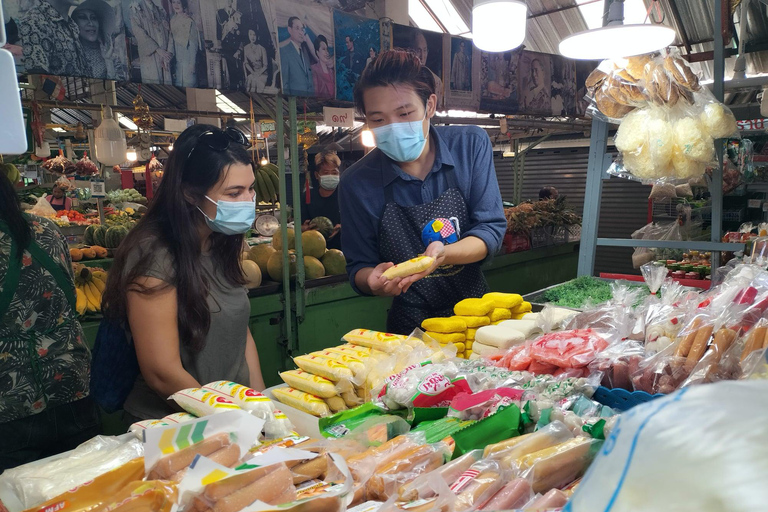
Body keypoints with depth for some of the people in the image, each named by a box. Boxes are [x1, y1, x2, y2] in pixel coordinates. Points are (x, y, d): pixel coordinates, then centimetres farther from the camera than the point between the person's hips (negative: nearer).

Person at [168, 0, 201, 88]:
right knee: (178, 85, 10)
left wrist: (192, 63, -14)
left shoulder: (189, 21, -11)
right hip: (178, 60, 6)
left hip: (188, 59, -6)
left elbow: (193, 44, -12)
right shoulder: (173, 20, 6)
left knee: (189, 85, -1)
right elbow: (172, 41, 9)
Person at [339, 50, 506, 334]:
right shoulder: (357, 183, -5)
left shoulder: (471, 145, -3)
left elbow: (491, 229, -4)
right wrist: (374, 281, -21)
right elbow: (359, 268, 4)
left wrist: (443, 254, -24)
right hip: (410, 326, -2)